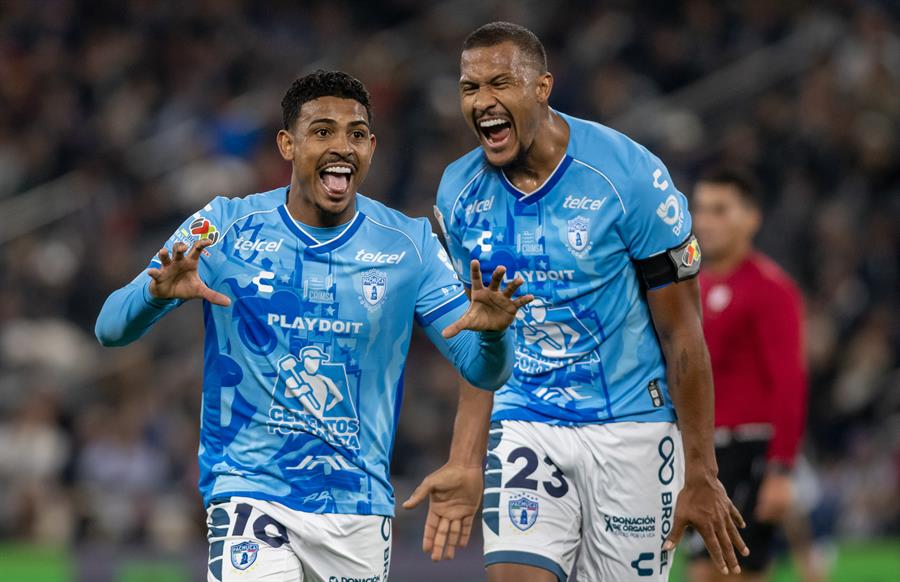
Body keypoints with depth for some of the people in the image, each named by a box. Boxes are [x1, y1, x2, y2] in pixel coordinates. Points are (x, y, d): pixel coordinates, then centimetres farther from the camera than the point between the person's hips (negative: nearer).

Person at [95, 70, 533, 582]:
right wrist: (159, 293, -29)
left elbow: (485, 371, -1)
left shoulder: (410, 245, 1)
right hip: (249, 487, -3)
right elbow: (111, 328, -5)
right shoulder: (226, 228, -3)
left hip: (360, 505, 3)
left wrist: (491, 332, -25)